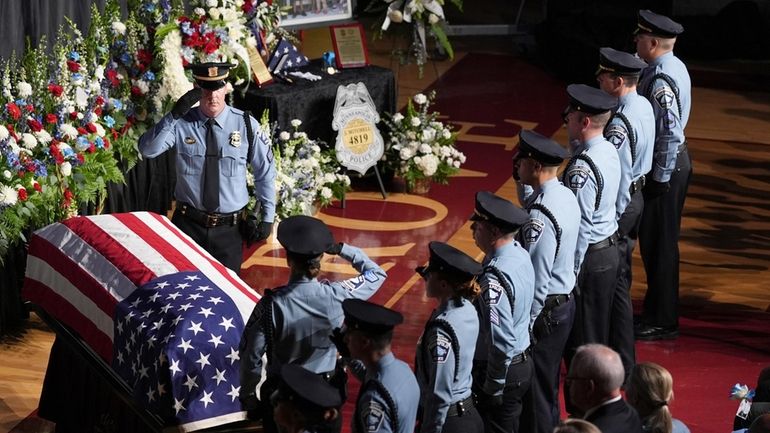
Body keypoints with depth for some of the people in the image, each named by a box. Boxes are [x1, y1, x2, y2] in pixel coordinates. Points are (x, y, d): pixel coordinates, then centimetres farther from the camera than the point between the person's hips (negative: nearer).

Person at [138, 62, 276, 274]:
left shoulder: (246, 125, -5)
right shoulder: (182, 123, -7)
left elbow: (265, 173, 4)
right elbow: (147, 149, -21)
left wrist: (267, 217, 4)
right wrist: (174, 115, -30)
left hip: (229, 228, 0)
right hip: (188, 224, 0)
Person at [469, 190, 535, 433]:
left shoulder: (494, 281, -29)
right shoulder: (520, 254, -1)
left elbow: (502, 343, -30)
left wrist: (493, 388, -19)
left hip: (503, 370, -9)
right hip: (523, 364, 9)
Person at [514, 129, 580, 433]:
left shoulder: (540, 217, -27)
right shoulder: (566, 196, 1)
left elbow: (537, 280, -24)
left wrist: (525, 325, -18)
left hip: (544, 309, -10)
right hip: (565, 302, 10)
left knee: (535, 389, 3)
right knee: (548, 384, 24)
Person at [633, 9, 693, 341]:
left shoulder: (660, 80, -23)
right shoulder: (674, 67, 8)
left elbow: (670, 132, -28)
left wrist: (660, 177, -22)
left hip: (664, 166, -10)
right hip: (674, 161, 10)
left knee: (658, 243, -1)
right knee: (658, 241, 19)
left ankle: (662, 323, 8)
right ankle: (658, 310, 30)